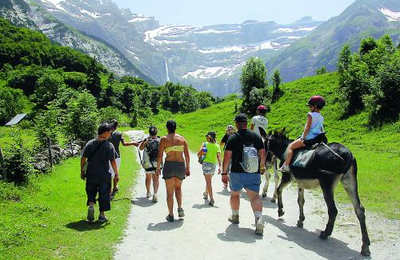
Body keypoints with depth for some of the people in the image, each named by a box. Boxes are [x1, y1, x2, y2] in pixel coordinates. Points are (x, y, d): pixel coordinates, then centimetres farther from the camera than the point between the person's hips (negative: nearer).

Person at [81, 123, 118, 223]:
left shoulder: (90, 144, 0)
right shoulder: (109, 145, -10)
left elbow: (83, 158, 2)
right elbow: (112, 161, -10)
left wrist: (82, 171, 12)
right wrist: (116, 174, 0)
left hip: (91, 174, 3)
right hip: (104, 175, -3)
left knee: (91, 191, 20)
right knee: (104, 194, 9)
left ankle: (91, 205, -5)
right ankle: (102, 215, 13)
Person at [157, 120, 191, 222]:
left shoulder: (164, 139, -2)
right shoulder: (182, 139, 5)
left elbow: (160, 156, -4)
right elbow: (187, 155, 4)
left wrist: (158, 168, 8)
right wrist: (188, 168, 12)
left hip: (169, 165, -2)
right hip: (181, 165, 2)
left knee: (169, 191, 8)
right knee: (178, 187, 25)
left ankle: (171, 215, 11)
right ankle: (180, 208, 10)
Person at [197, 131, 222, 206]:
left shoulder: (204, 144, 0)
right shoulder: (217, 146, 5)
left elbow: (199, 154, -8)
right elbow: (218, 156, -8)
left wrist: (200, 156, 15)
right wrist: (219, 166, -14)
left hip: (206, 163, -4)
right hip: (213, 164, 4)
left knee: (208, 181, -4)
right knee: (208, 180, 25)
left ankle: (212, 199, -12)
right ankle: (206, 194, 44)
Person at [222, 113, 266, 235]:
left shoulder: (232, 138, -7)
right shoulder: (256, 137, 3)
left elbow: (227, 157, -10)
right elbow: (262, 154, 7)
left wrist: (224, 172, -1)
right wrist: (262, 166, 23)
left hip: (237, 173, -1)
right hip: (254, 174, 2)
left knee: (235, 194, 21)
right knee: (254, 196, 0)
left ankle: (235, 216, 36)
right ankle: (258, 219, -22)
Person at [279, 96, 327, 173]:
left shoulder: (310, 115, -10)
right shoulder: (321, 117, 13)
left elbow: (307, 128, -17)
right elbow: (321, 130, 15)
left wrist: (303, 138, -13)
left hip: (308, 138, -9)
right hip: (317, 139, 9)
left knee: (290, 146, -1)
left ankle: (286, 166, -9)